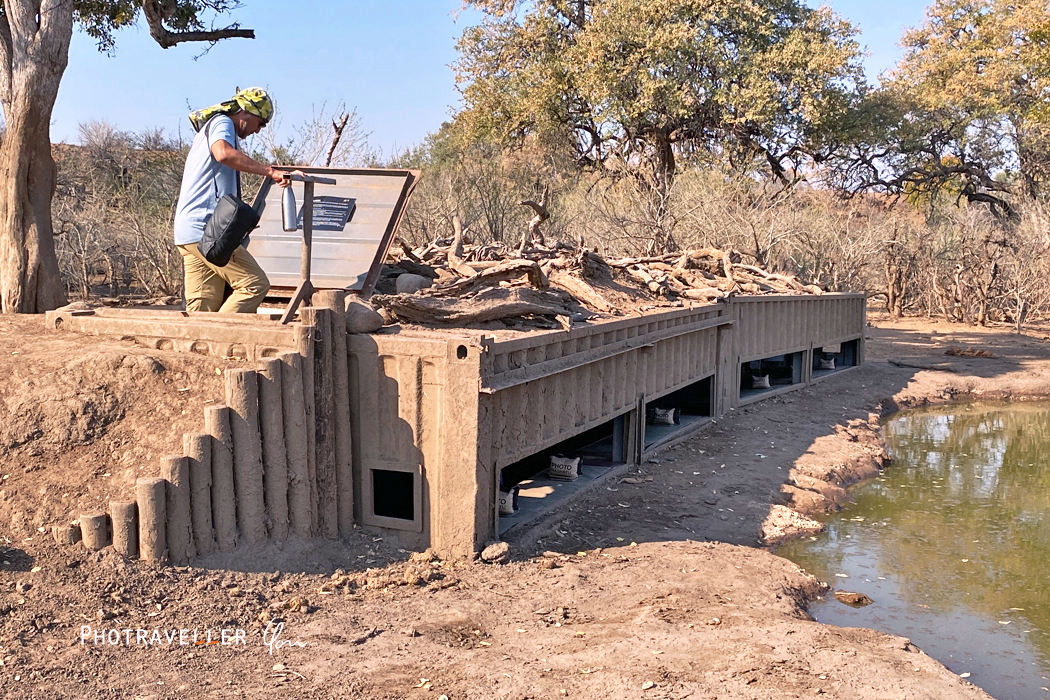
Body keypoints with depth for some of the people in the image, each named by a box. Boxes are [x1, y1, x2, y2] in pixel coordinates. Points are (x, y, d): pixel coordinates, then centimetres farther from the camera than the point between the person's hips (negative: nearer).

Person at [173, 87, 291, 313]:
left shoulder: (207, 129, 30)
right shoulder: (221, 123, -2)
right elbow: (224, 153, -26)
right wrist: (270, 171, -28)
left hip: (188, 231, 10)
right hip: (206, 229, -10)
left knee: (203, 309, 4)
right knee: (255, 284, -10)